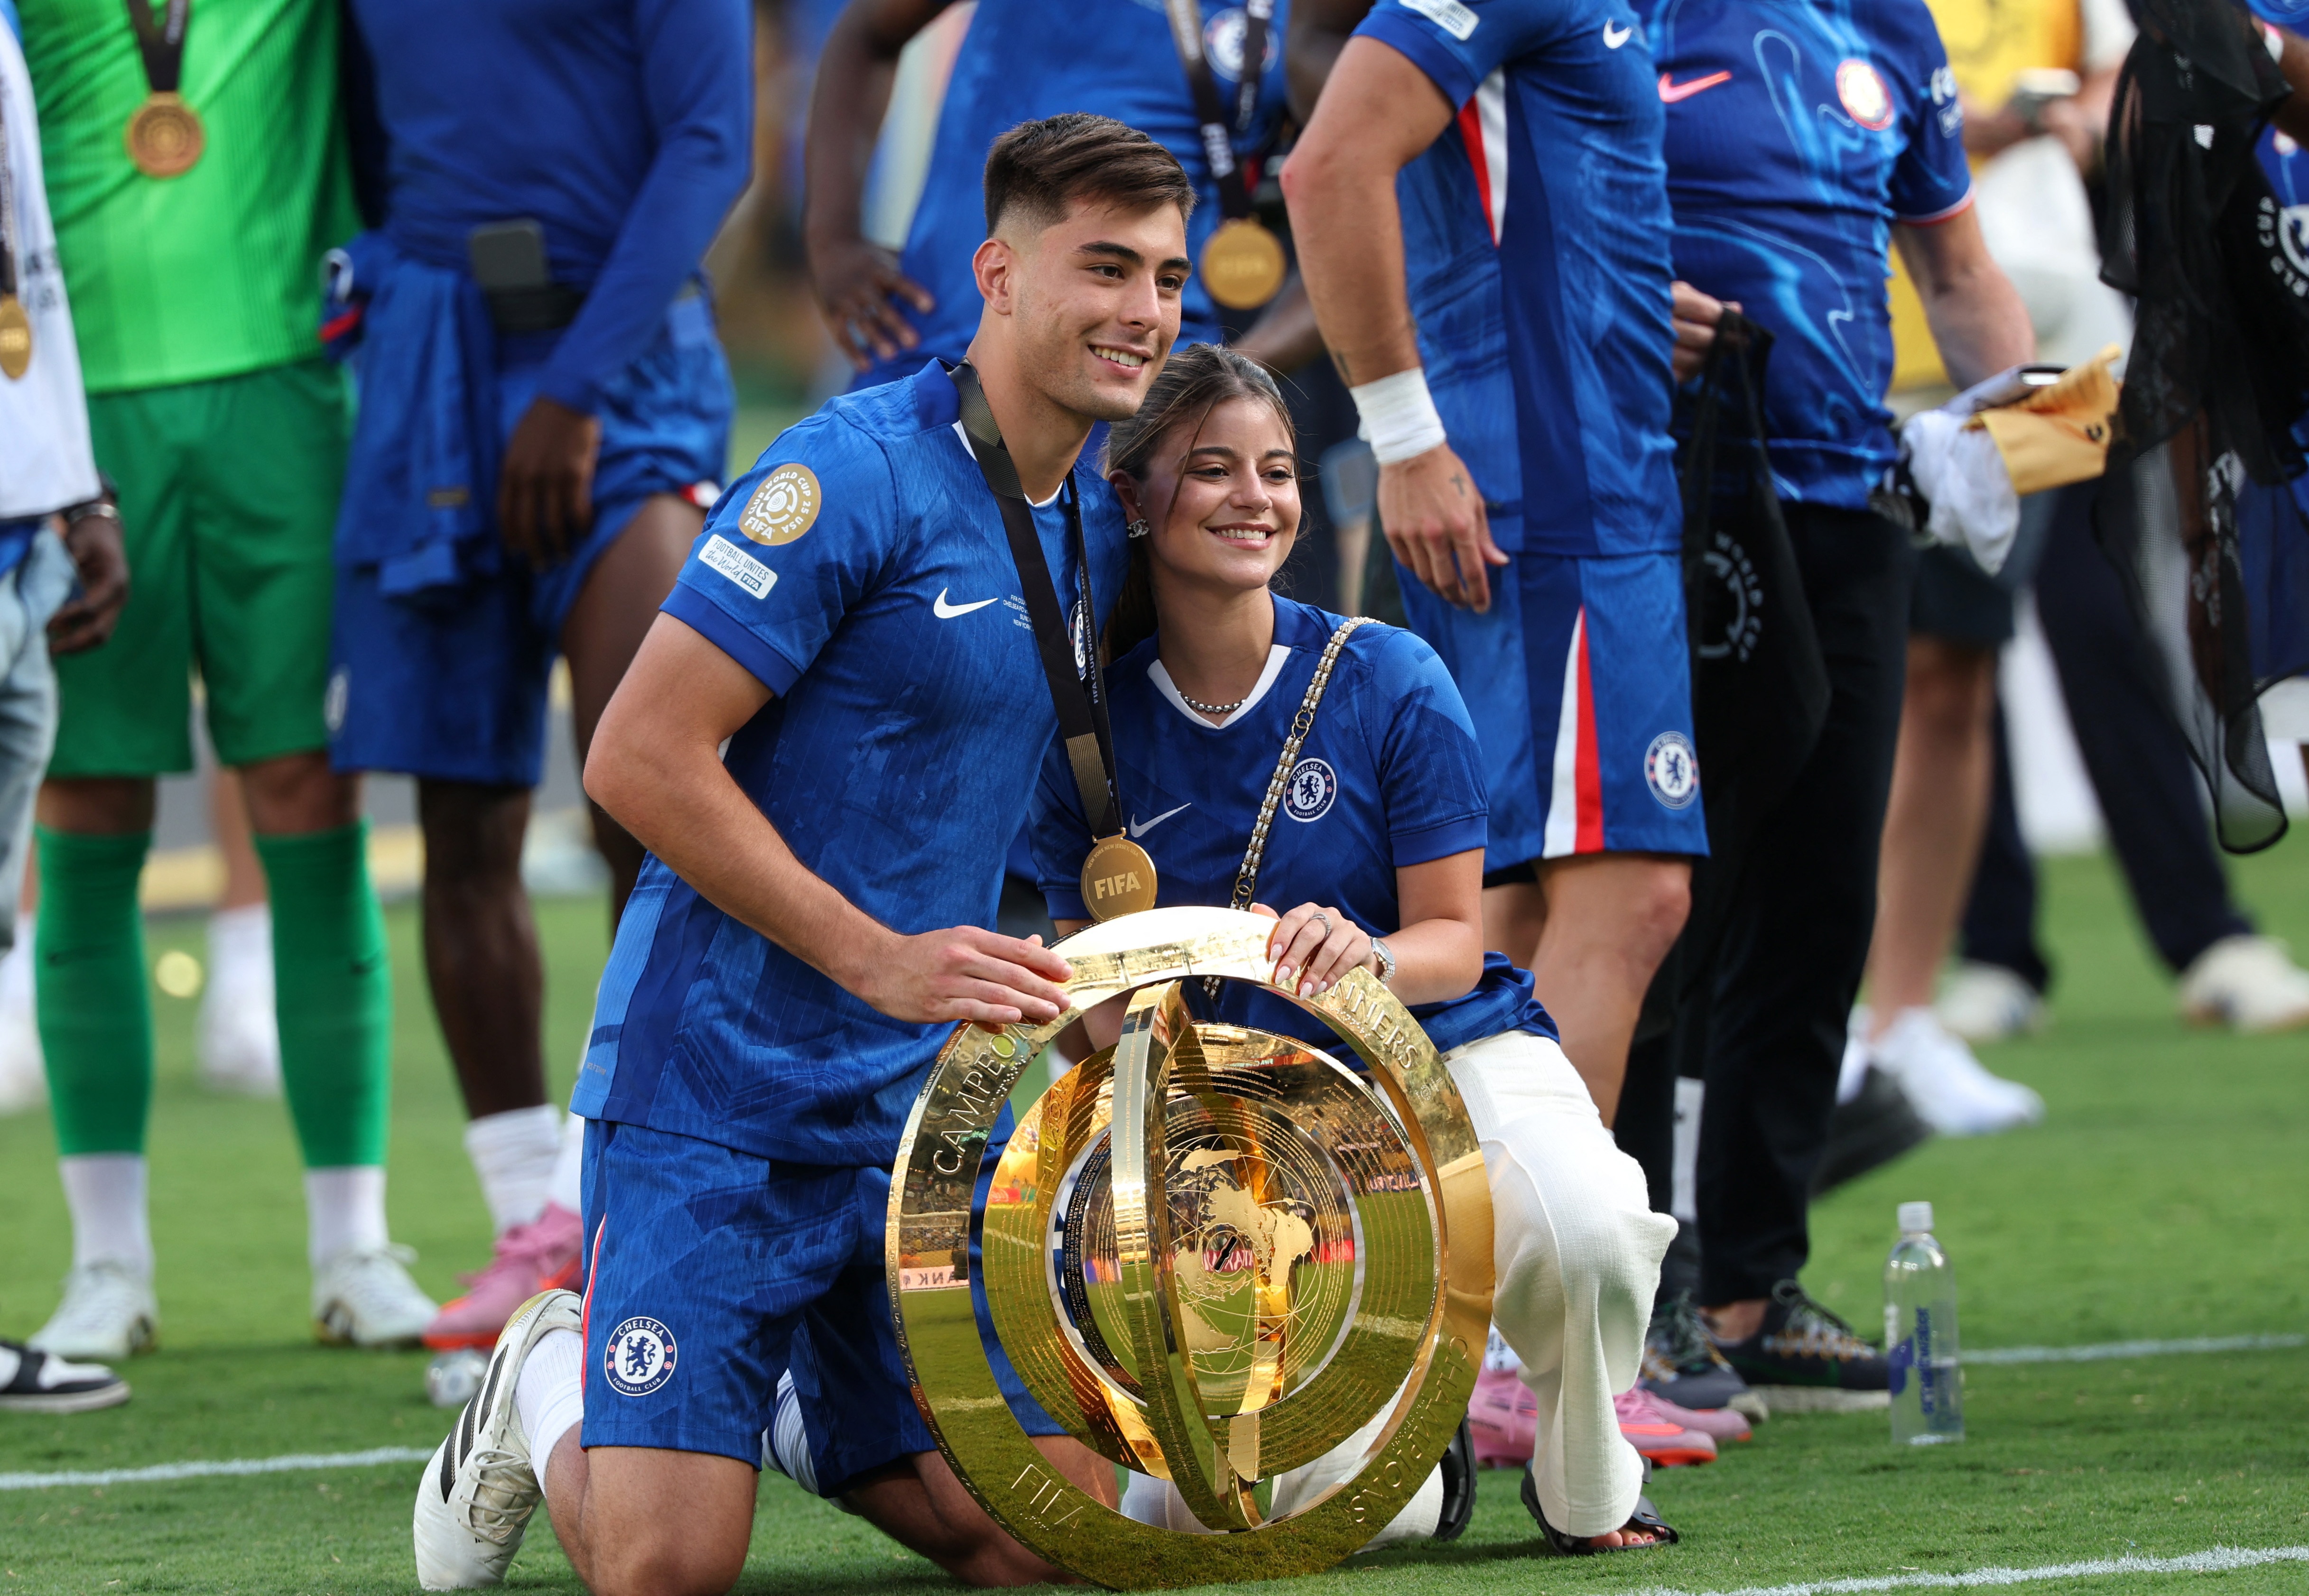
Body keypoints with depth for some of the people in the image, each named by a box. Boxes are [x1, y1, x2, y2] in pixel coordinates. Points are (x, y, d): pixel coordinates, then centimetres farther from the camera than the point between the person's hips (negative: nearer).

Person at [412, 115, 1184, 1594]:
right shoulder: (856, 475, -14)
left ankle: (812, 1402, 21)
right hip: (717, 1085, -6)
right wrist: (881, 959, -19)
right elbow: (640, 759, -18)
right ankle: (554, 1389, 20)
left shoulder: (1099, 526, 10)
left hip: (922, 1107, 7)